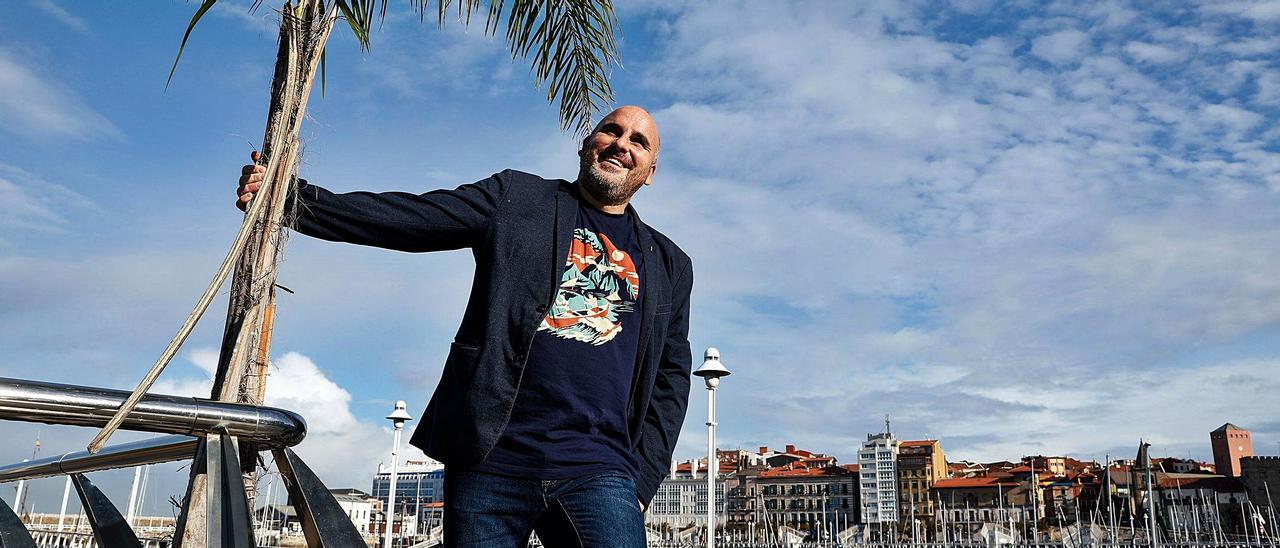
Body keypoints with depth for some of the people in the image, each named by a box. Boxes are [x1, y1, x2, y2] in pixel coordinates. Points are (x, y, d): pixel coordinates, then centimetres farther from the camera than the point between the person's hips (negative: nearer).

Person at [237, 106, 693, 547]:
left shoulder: (669, 265, 17)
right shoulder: (516, 198, 10)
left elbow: (671, 375, 17)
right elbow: (403, 216, 3)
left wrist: (642, 478, 7)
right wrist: (288, 198, -7)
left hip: (598, 471, 1)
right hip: (490, 461, -1)